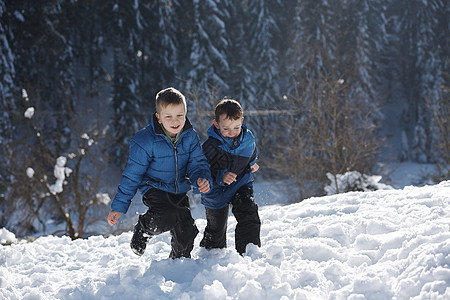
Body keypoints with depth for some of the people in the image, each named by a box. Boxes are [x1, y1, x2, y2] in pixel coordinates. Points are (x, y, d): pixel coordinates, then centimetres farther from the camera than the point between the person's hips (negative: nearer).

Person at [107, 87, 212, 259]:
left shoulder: (190, 137, -7)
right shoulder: (145, 141, -20)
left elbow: (197, 164, -3)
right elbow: (132, 174, -14)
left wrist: (202, 180, -29)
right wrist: (119, 207, -12)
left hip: (180, 192, 5)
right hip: (154, 189, -5)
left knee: (186, 231, 8)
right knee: (169, 216, -32)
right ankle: (144, 229, 0)